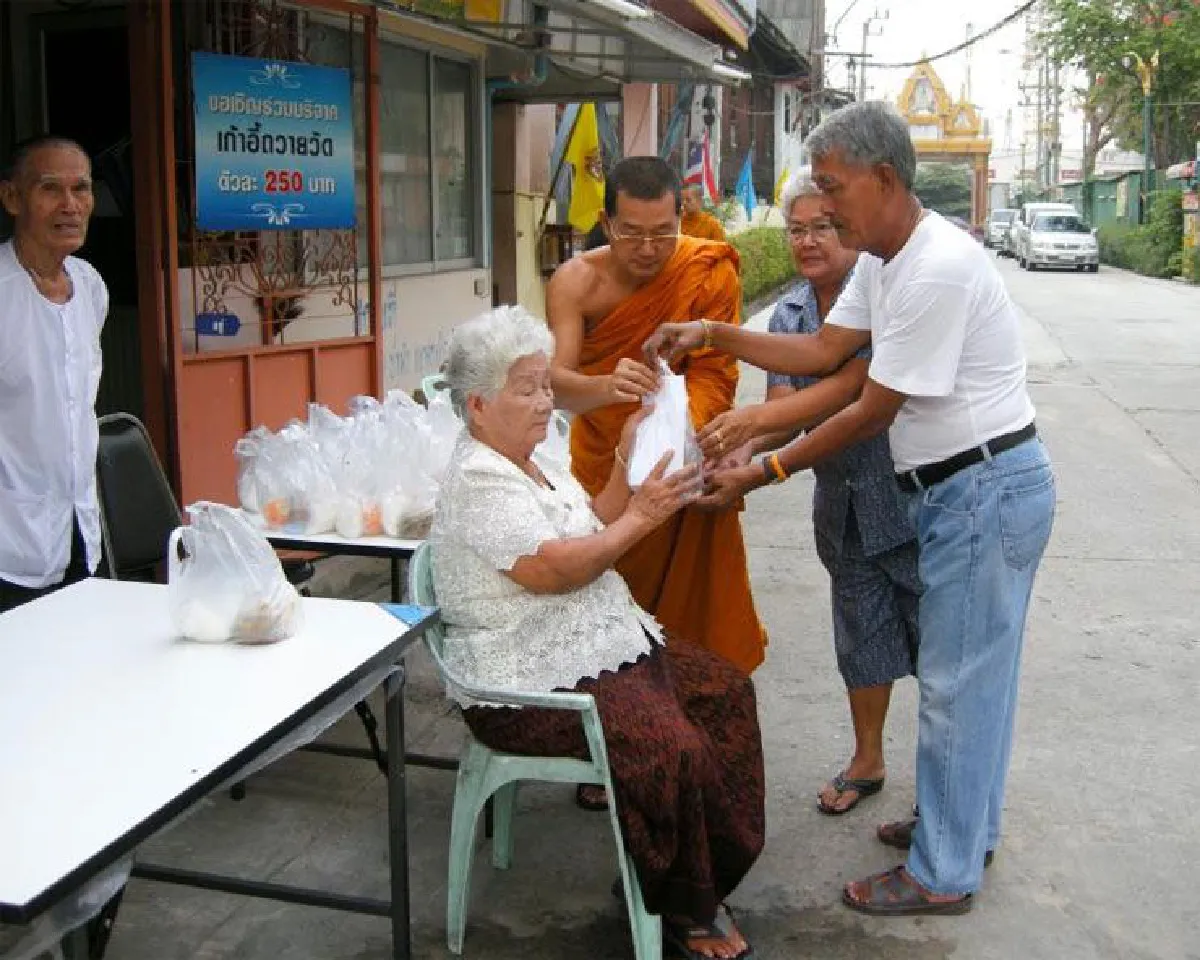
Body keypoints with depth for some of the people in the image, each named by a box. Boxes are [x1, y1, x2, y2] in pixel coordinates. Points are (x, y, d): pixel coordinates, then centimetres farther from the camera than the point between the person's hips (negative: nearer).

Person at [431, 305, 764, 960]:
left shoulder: (536, 462, 13)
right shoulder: (478, 479, -18)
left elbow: (590, 530, 14)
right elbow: (554, 569, -25)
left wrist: (626, 470, 0)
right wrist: (640, 517, -18)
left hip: (604, 644, 11)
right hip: (534, 683, -11)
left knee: (725, 691, 7)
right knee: (675, 747, -25)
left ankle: (707, 874, 15)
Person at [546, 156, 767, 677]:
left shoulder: (709, 270, -18)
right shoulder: (576, 281, -17)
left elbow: (712, 374, -22)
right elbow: (555, 380, -28)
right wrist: (605, 387, -51)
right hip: (602, 463, 1)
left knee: (693, 591, 4)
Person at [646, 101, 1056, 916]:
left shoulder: (937, 269, -25)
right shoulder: (884, 260, 8)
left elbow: (873, 413, -21)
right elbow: (822, 351, 10)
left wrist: (763, 474, -15)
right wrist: (712, 334, 2)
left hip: (986, 487, -10)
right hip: (961, 487, 10)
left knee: (958, 682, 0)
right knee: (971, 673, 20)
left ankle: (945, 874, 14)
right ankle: (965, 827, 36)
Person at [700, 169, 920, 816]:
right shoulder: (788, 313, 5)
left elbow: (851, 385, -26)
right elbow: (786, 408, -4)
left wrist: (754, 419, -34)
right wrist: (748, 447, -26)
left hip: (905, 493, -6)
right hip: (841, 503, 6)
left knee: (933, 630, 5)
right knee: (860, 629, 18)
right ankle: (867, 760, 35)